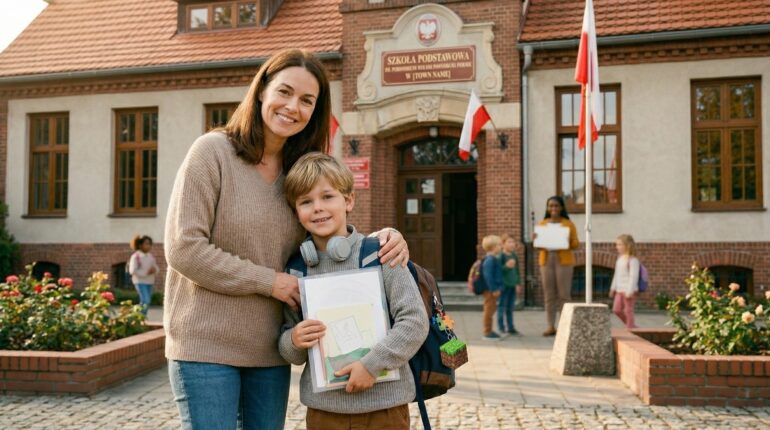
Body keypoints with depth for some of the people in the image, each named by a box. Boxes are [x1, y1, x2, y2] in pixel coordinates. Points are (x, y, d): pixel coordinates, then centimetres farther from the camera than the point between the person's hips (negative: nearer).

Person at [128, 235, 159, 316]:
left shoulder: (150, 256, 9)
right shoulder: (136, 256, -9)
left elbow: (156, 267, 15)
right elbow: (132, 271, -14)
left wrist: (154, 270, -10)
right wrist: (146, 273, -18)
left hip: (149, 282, 7)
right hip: (140, 282, -7)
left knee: (144, 302, 11)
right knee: (146, 301, -16)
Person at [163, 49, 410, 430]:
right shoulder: (213, 150, -10)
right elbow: (184, 249, -16)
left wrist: (381, 240, -8)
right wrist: (269, 281, -14)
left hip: (270, 349, 6)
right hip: (207, 346, -5)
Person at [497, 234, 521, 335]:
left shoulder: (514, 256, 9)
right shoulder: (501, 256, -12)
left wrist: (518, 283, 20)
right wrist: (506, 266, -29)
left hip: (512, 285, 7)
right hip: (503, 285, -7)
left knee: (510, 307, 14)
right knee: (502, 306, -1)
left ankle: (511, 328, 21)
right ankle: (501, 329, 5)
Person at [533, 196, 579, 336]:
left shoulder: (568, 224, 2)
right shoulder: (542, 223, 12)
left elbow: (576, 244, 2)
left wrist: (568, 240, -19)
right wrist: (535, 239, -6)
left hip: (564, 261, -3)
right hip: (546, 260, 3)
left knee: (563, 294, -4)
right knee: (549, 295, 3)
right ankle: (551, 326, 8)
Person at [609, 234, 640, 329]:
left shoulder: (632, 260, -14)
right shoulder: (620, 259, 12)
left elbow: (633, 276, -19)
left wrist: (630, 291, -22)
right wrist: (613, 288, 21)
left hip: (629, 291, -9)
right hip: (620, 290, 9)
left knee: (628, 310, -2)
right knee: (616, 309, 9)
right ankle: (632, 326, 24)